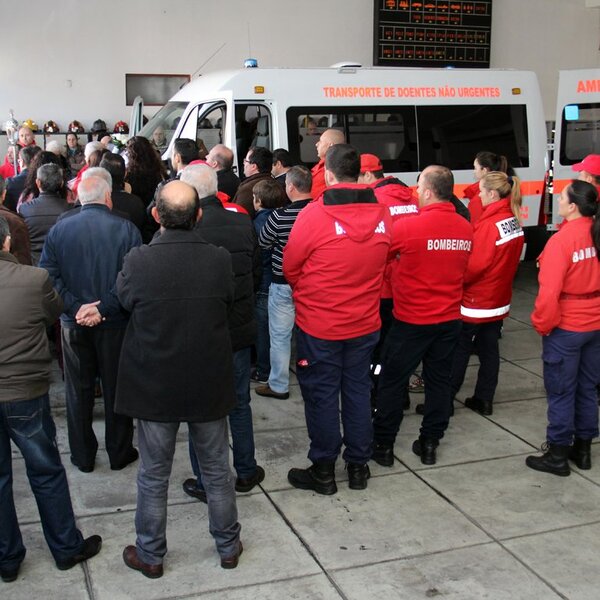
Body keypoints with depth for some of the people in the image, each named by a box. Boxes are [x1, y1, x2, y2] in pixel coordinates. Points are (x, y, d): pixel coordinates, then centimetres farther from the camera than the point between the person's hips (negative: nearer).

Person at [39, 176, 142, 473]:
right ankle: (119, 453, 23)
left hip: (74, 325, 2)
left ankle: (83, 456, 24)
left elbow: (49, 275, -8)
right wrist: (103, 308, -17)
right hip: (115, 324, -2)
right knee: (115, 388, 12)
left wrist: (75, 307, -12)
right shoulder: (126, 229, -9)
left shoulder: (59, 229, -1)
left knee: (78, 390, 15)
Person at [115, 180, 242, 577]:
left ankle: (150, 555, 31)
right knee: (217, 470, 19)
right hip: (210, 386, 1)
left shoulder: (138, 261, -19)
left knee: (154, 476, 16)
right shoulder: (220, 259, -15)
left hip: (154, 386, -1)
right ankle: (228, 547, 34)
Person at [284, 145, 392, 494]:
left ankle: (323, 471, 19)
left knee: (322, 395, 8)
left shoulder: (314, 215, -19)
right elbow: (383, 265, 6)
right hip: (365, 323, 4)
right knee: (358, 391, 16)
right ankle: (359, 466, 27)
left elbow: (290, 268, -8)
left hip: (319, 325, -4)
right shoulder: (382, 214, -4)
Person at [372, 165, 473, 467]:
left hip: (411, 320, -5)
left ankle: (383, 444, 17)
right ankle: (429, 443, 24)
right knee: (439, 381, 15)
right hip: (449, 319, 5)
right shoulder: (465, 228, -2)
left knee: (391, 382, 9)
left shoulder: (407, 227, -19)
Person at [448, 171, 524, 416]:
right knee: (489, 349, 13)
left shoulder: (489, 224, -21)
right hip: (499, 299, 7)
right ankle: (484, 400, 20)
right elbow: (506, 259, 9)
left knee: (459, 350, 2)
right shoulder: (514, 220, 3)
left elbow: (474, 265, -20)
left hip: (475, 301, -7)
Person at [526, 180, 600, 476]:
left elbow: (550, 290, -22)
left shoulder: (563, 239, -20)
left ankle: (558, 456, 15)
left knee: (561, 392, 4)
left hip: (565, 328, -7)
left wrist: (542, 324, -8)